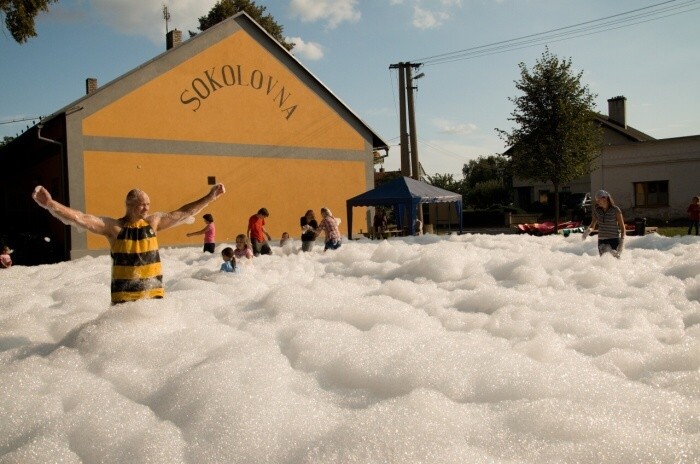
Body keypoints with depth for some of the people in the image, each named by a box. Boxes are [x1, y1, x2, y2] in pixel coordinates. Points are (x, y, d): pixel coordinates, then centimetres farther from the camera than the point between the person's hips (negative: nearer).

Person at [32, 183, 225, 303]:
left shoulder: (153, 222, 4)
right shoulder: (113, 227, -8)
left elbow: (183, 213, 11)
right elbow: (79, 218, -18)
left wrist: (209, 197, 11)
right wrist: (49, 204, -31)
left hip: (154, 293, 4)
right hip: (124, 296, -4)